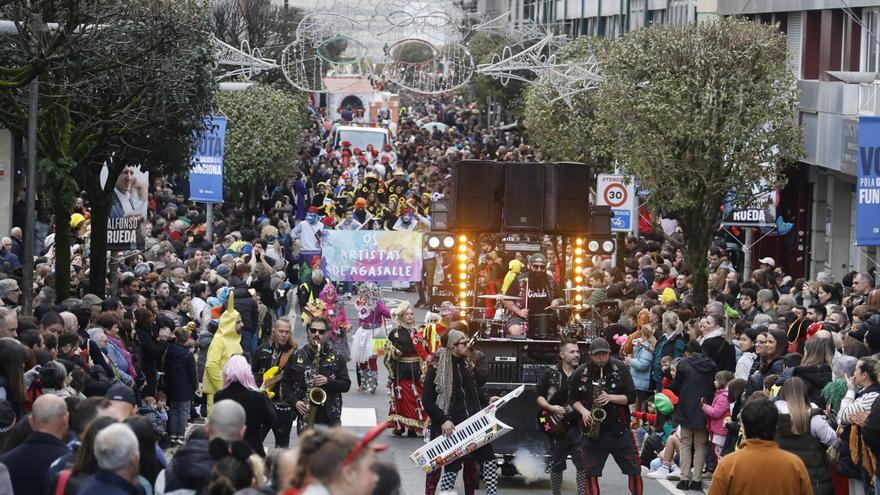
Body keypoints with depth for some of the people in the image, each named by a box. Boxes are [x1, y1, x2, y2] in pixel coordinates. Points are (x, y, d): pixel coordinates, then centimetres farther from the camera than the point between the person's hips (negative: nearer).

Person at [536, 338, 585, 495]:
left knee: (583, 463, -11)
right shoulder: (550, 373, 0)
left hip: (577, 424, 0)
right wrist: (550, 408, -12)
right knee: (557, 464, 9)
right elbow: (538, 396, 3)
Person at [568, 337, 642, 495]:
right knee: (590, 473, 1)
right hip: (593, 431, 1)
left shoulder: (621, 369, -2)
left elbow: (631, 397, -2)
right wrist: (583, 411, -8)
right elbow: (573, 399, 11)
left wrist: (610, 397, -18)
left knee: (634, 470, 0)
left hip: (619, 429, 0)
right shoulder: (581, 373, 0)